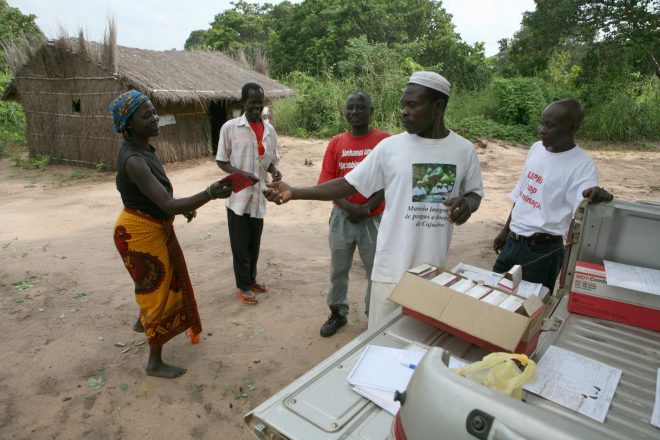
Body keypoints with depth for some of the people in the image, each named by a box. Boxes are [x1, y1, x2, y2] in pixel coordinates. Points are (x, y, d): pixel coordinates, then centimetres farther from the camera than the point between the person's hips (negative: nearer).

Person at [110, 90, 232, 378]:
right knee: (158, 290, 3)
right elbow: (168, 205, -38)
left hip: (155, 229, 10)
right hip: (141, 233, -10)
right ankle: (155, 362, 22)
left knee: (160, 283, 29)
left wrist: (183, 207, 2)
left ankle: (143, 321, 58)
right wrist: (209, 194, -49)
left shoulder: (142, 150, 2)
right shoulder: (133, 160, -30)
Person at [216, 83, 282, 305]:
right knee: (240, 243, 5)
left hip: (258, 194, 4)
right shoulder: (230, 127, -8)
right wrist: (239, 173, -22)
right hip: (238, 195, -4)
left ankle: (251, 279, 35)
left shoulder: (269, 129, 5)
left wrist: (274, 170, -9)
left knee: (254, 242, 17)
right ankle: (243, 286, 21)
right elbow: (221, 160, -4)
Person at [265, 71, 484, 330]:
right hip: (392, 266, -1)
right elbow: (348, 184, -3)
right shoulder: (390, 147, -5)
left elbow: (475, 192, 13)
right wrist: (294, 192, -12)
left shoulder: (464, 150, 0)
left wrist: (467, 203, -12)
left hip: (433, 268, 2)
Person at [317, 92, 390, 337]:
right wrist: (349, 207, -15)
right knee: (338, 269, 13)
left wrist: (366, 209, -14)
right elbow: (327, 182, -1)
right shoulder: (336, 143, 3)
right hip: (342, 216, 2)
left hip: (374, 217, -2)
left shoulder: (384, 140, -4)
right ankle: (338, 313, 32)